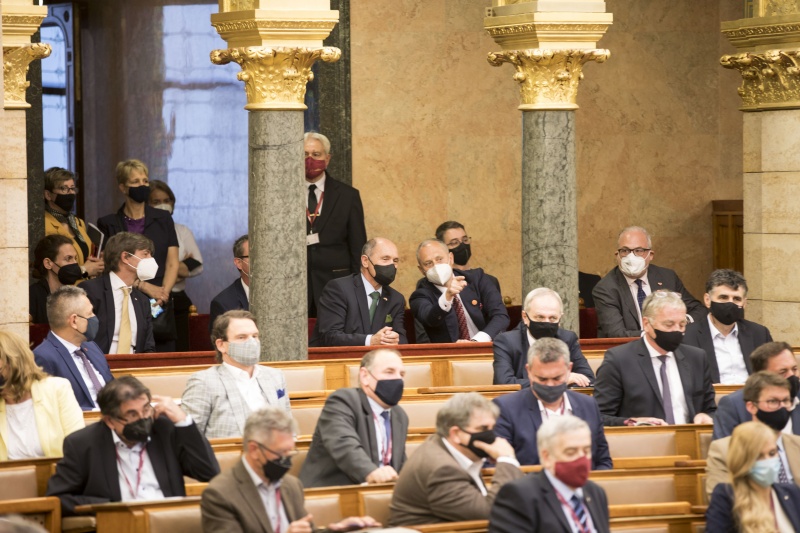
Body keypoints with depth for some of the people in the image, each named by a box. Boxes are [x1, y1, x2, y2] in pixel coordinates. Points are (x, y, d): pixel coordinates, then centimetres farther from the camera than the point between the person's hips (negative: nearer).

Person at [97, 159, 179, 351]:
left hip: (160, 307, 2)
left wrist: (163, 293, -9)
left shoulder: (163, 219, 13)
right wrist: (145, 287, -11)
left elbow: (172, 263, 7)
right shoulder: (109, 224, 6)